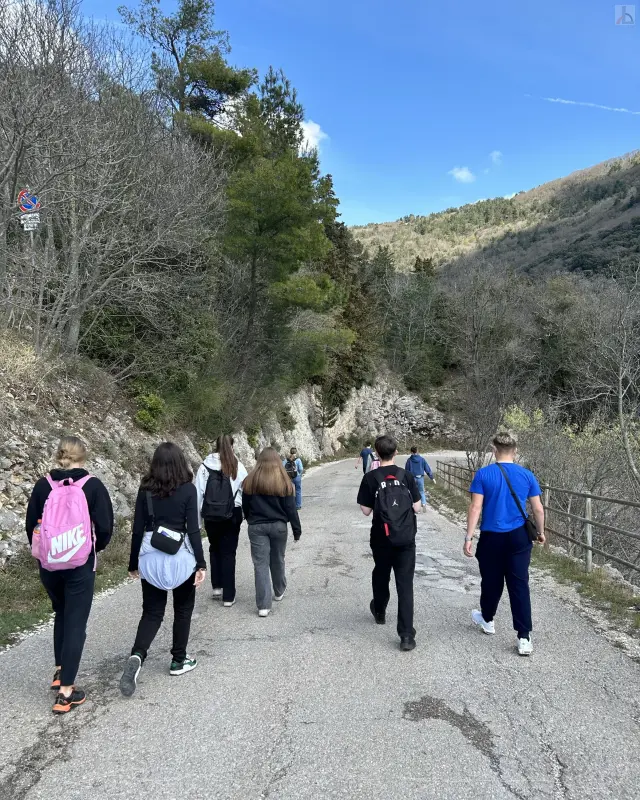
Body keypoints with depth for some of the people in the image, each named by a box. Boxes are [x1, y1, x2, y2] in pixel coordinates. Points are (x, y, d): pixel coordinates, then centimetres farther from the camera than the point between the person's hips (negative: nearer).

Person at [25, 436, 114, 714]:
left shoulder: (43, 485, -2)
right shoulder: (93, 485, -10)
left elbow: (31, 526, 3)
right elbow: (105, 527, -10)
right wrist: (95, 549, 10)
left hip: (48, 565, 4)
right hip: (80, 566, -3)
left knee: (61, 615, 26)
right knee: (76, 623, 6)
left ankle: (59, 672, 33)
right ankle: (65, 692, 8)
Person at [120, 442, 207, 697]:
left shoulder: (145, 489, -1)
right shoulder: (188, 489, -9)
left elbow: (137, 529, 2)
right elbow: (193, 529, -11)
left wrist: (134, 563, 12)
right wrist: (201, 563, -6)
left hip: (151, 557, 3)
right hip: (181, 557, -2)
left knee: (152, 612, 13)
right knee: (183, 609, 17)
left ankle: (137, 655, -8)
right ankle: (179, 661, 25)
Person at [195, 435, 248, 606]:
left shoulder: (205, 466, -7)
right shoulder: (237, 466, -8)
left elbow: (198, 493, -4)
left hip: (211, 515, 1)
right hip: (232, 515, -1)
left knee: (214, 549, 23)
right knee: (228, 553, 8)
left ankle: (217, 587, 24)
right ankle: (228, 596, 11)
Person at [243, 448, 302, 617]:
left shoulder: (250, 480, -4)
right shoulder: (283, 481, -7)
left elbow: (245, 506, 4)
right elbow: (290, 508, -5)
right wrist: (297, 530, 3)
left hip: (256, 527, 0)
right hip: (279, 526, 1)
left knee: (260, 564, 1)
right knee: (277, 560, 20)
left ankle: (263, 606, -3)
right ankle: (279, 591, 40)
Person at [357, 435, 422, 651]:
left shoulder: (370, 478, -8)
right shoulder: (407, 476, -4)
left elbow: (366, 511, -5)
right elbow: (417, 507, -1)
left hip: (382, 538, 0)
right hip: (406, 538, 0)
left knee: (381, 575, 23)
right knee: (405, 585, 0)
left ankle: (379, 612, 46)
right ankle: (406, 635, -4)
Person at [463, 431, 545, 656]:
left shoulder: (483, 474, -8)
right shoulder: (527, 475, -1)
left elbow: (475, 507, -12)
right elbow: (538, 509, 4)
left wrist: (468, 537, -8)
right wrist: (541, 532, 20)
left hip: (491, 538, -1)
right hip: (518, 537, 1)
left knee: (491, 582, 16)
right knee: (519, 585, 4)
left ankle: (487, 619, 39)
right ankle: (524, 638, 3)